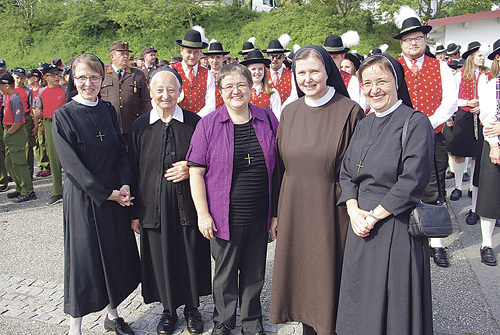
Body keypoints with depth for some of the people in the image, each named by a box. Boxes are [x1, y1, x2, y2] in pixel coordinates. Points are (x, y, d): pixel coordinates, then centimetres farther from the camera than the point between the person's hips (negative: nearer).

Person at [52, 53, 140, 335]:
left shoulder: (108, 111, 7)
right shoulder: (63, 116, -7)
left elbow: (122, 151, 6)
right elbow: (72, 164, -12)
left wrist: (124, 186, -9)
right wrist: (107, 193, -14)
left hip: (116, 194, 5)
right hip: (83, 198, -4)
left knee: (116, 254, 11)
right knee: (83, 256, 4)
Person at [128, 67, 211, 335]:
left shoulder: (194, 122, -2)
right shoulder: (139, 127, 2)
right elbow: (133, 171, 4)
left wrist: (191, 169, -14)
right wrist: (134, 212, 2)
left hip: (188, 203, -1)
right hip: (153, 206, 1)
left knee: (191, 257, 10)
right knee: (161, 259, 11)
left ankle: (192, 307, 32)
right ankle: (168, 309, 33)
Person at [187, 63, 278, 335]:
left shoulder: (268, 120, 2)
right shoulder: (208, 124, -5)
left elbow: (277, 168, 7)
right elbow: (196, 172, -4)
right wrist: (203, 213, -9)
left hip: (259, 216, 2)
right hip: (224, 217, -2)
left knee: (255, 273, 16)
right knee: (225, 275, 14)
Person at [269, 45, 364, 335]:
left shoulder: (350, 111, -9)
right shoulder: (290, 112, 5)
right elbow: (280, 166, 8)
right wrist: (276, 212, 8)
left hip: (331, 212, -4)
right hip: (294, 210, 4)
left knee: (327, 279, 8)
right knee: (300, 277, 15)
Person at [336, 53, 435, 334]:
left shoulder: (416, 123, -9)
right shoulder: (364, 125, 11)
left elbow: (412, 180, -18)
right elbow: (347, 172, 8)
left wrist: (375, 215, -16)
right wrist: (354, 210, -8)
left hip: (397, 229, -6)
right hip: (361, 226, 6)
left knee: (392, 309, 7)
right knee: (360, 305, 16)